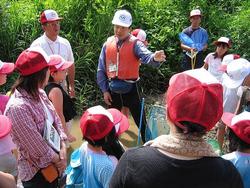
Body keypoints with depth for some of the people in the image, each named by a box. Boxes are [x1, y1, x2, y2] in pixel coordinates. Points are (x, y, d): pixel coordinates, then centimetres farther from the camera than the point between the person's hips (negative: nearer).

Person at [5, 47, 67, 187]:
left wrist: (63, 150, -7)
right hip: (38, 173, -7)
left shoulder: (39, 93, -2)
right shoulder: (17, 107, -29)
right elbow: (37, 147, -25)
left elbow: (56, 119, 3)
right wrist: (58, 160, -11)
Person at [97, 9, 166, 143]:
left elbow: (146, 56, -30)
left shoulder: (135, 44, -9)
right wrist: (104, 90, 2)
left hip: (130, 88, -3)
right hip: (113, 89, 4)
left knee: (140, 120, 3)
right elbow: (101, 69, 6)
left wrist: (155, 58, -54)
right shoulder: (108, 44, 2)